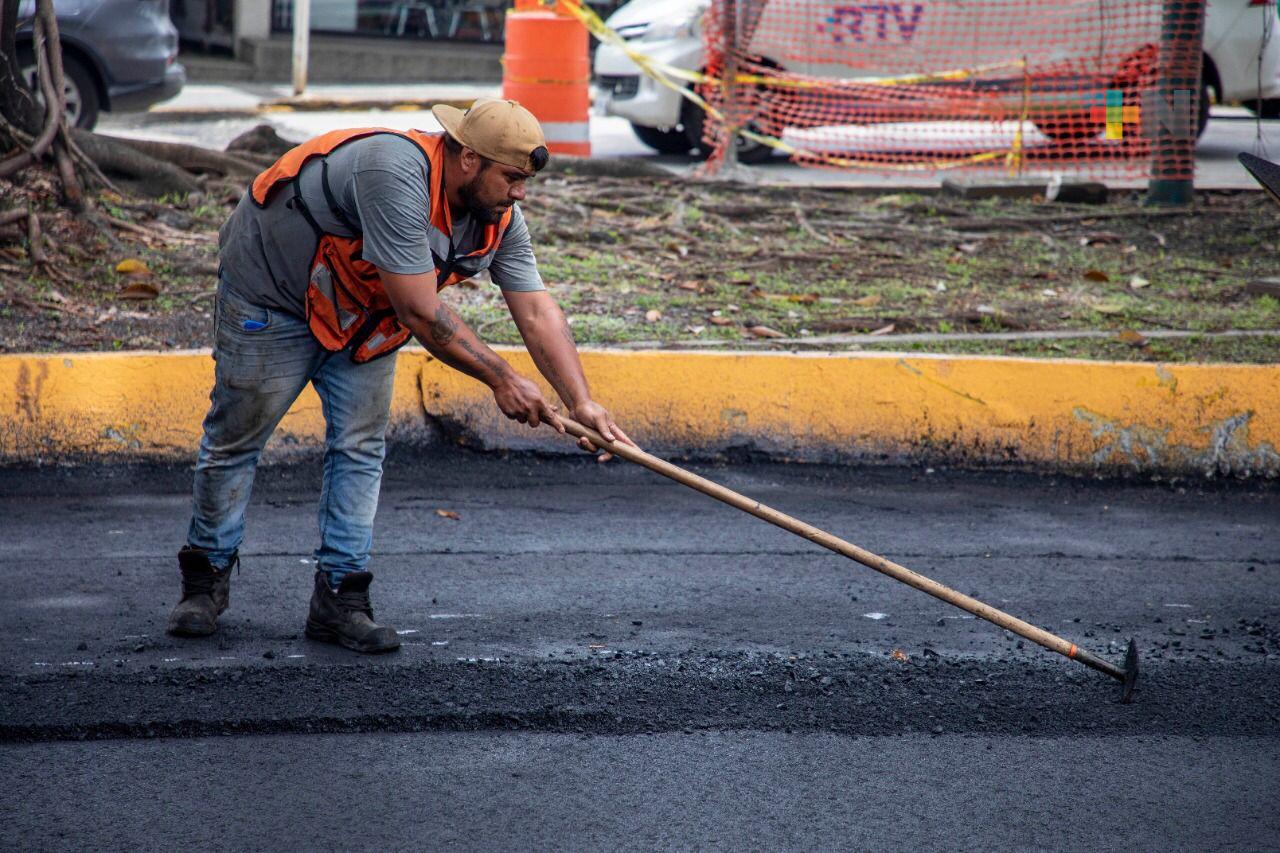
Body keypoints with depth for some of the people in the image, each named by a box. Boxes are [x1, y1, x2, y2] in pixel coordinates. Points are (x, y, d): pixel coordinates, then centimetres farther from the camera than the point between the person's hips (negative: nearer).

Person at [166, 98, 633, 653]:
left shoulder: (500, 221, -14)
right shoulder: (396, 176, -39)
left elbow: (537, 313, -13)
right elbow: (421, 314, -37)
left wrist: (581, 403, -24)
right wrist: (501, 379, -30)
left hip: (361, 312, 7)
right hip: (270, 289, -7)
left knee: (361, 447, -2)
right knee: (236, 438, 3)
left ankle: (339, 599, 4)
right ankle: (206, 579, 20)